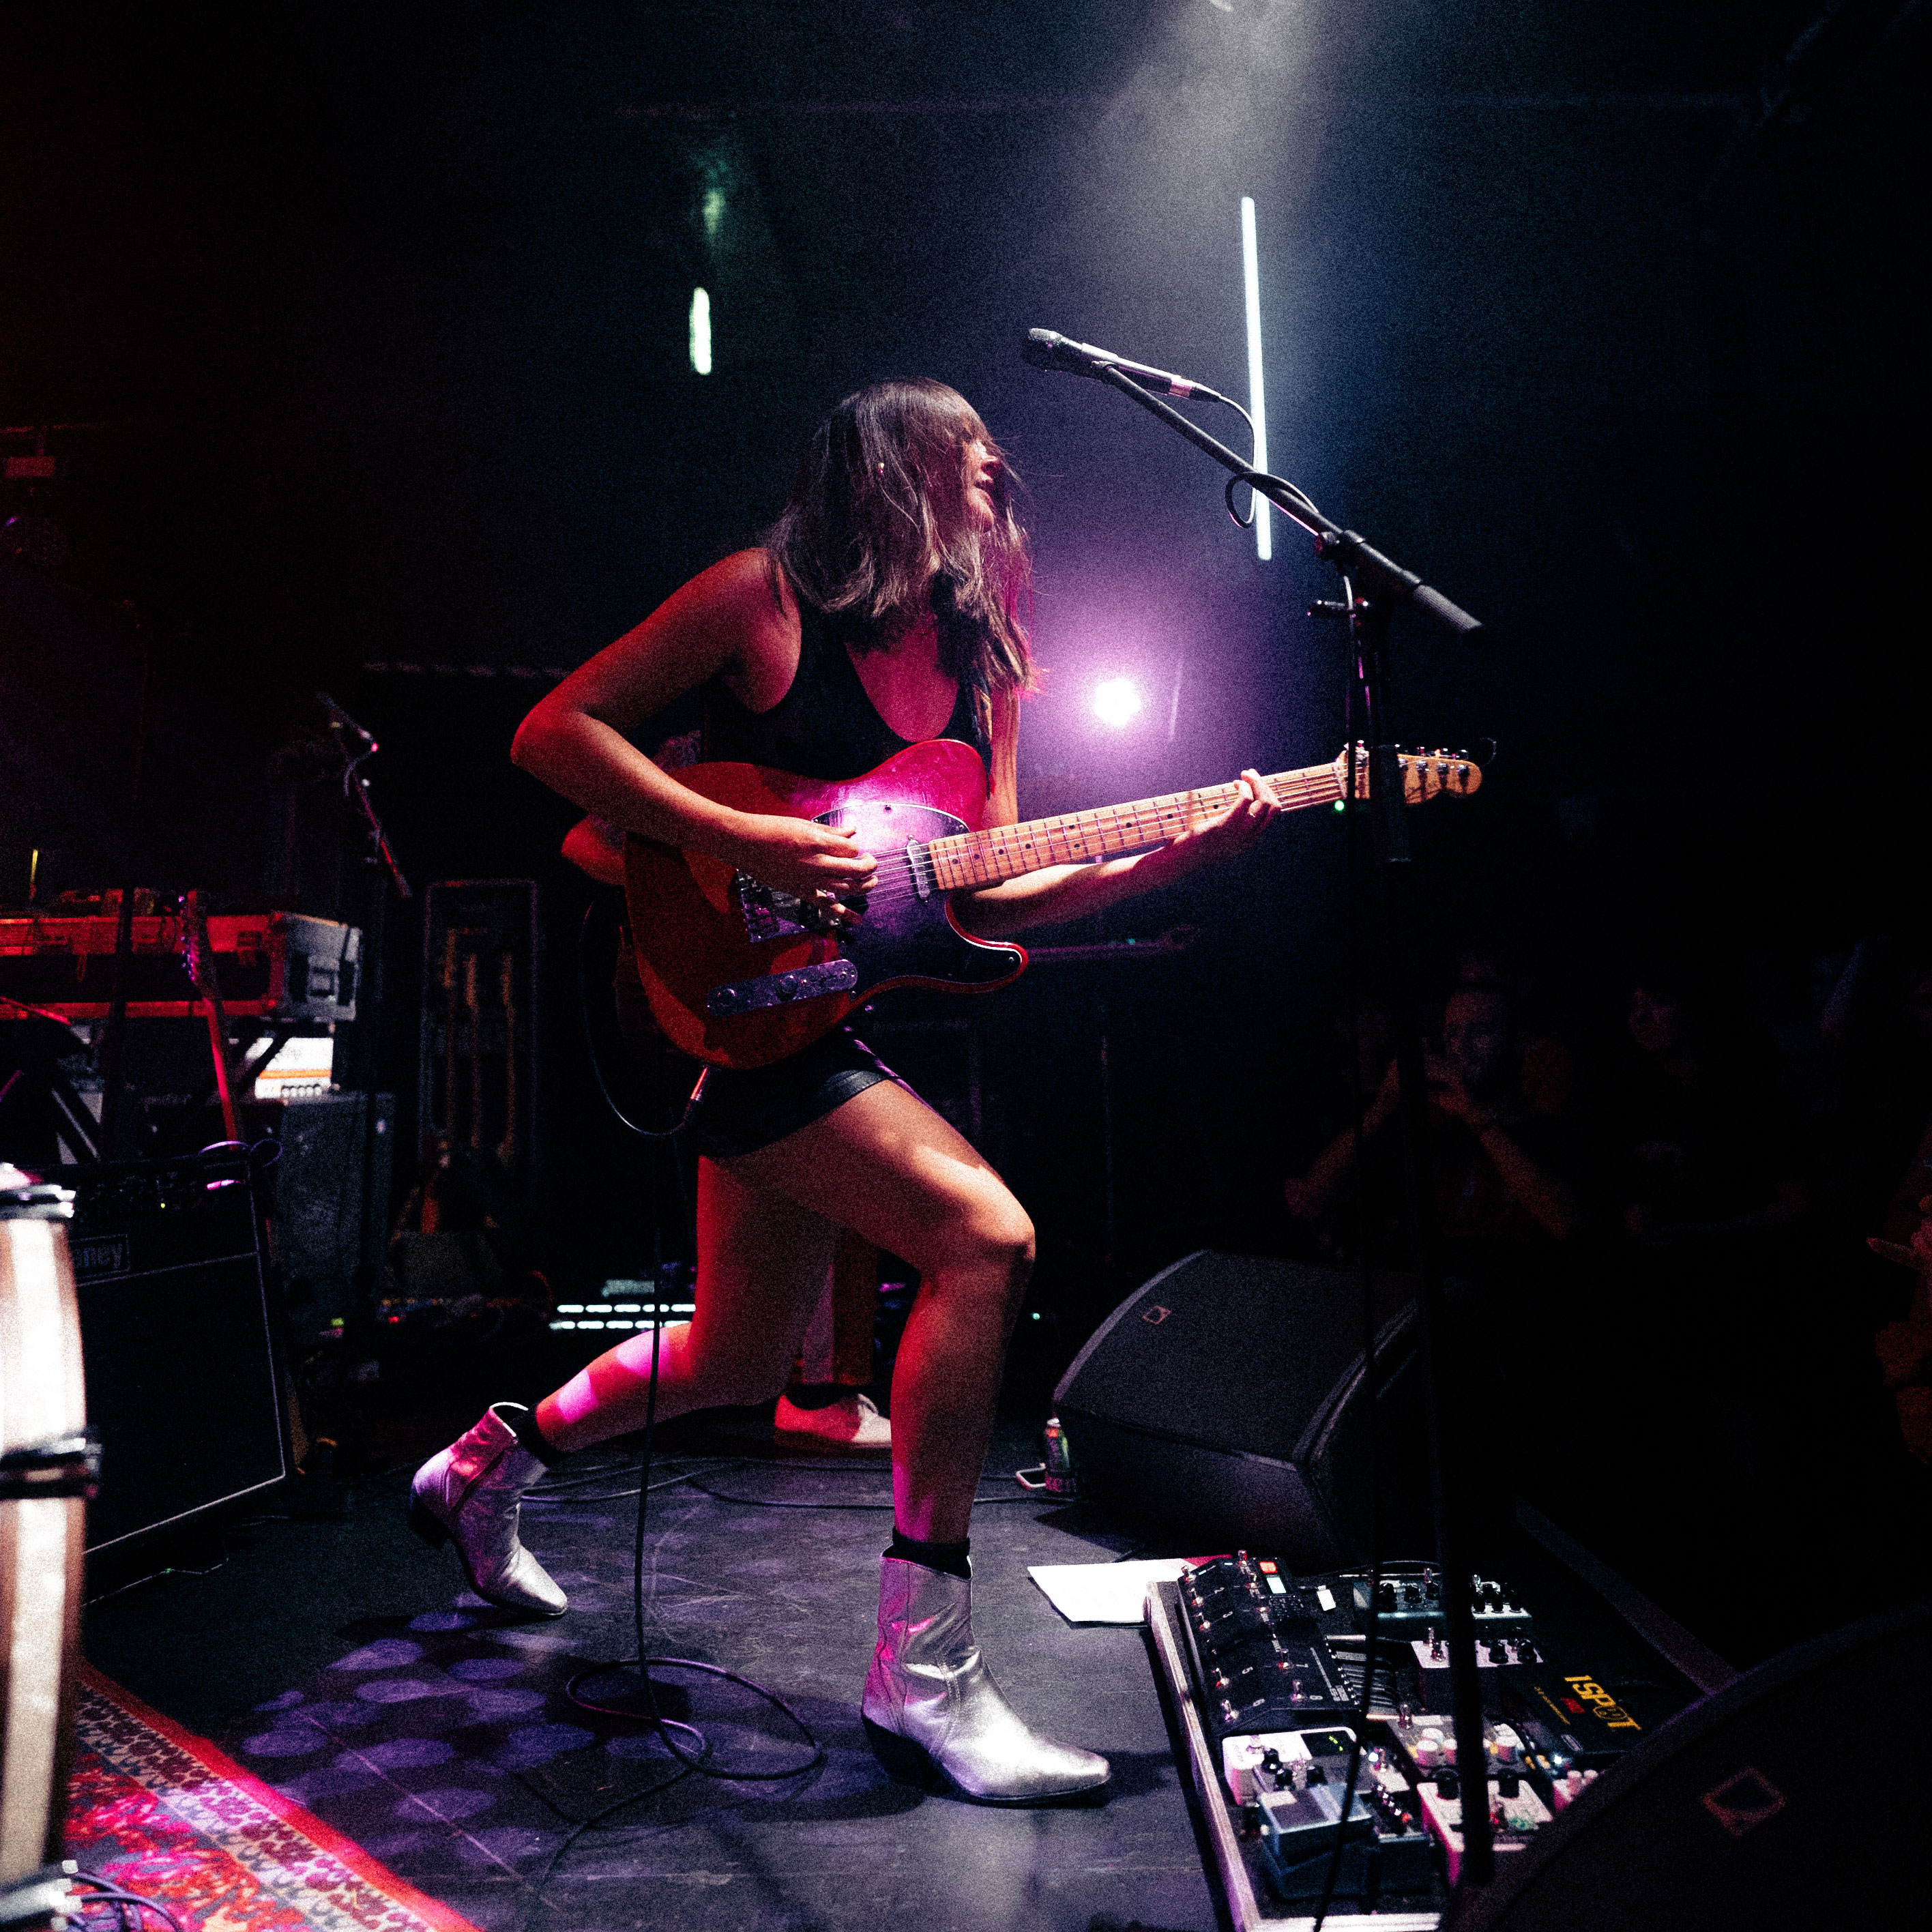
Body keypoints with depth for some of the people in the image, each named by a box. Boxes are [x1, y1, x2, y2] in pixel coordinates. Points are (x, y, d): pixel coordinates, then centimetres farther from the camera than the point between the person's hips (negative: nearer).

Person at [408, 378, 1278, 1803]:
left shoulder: (981, 664, 12)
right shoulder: (769, 596, -6)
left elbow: (981, 897, 9)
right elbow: (556, 732, -10)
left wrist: (1169, 859, -4)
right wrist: (751, 845, -21)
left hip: (824, 1021, 8)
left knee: (743, 1362, 16)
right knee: (986, 1235, -23)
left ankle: (489, 1465, 41)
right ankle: (924, 1673, -11)